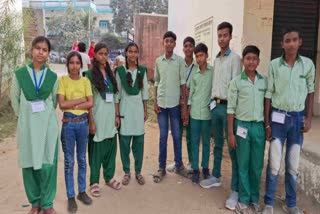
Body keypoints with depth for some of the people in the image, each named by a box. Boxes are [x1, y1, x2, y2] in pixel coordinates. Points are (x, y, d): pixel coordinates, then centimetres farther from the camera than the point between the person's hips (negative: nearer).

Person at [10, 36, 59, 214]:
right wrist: (25, 116, 8)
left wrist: (46, 114, 9)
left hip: (48, 125, 0)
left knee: (48, 164, 2)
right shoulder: (20, 74, -2)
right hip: (27, 125, 0)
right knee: (29, 164, 5)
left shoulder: (53, 76, 2)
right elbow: (15, 99, 7)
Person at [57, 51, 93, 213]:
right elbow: (61, 104, -12)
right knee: (69, 161, 6)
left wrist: (72, 105, -12)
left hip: (83, 123, 3)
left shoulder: (85, 81, 4)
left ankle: (82, 191, 28)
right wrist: (81, 99, -10)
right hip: (68, 123, -2)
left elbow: (91, 104, -5)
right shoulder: (62, 80, -3)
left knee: (82, 159, 13)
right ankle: (70, 196, 18)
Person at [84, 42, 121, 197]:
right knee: (96, 149, 3)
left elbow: (114, 97, 12)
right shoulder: (90, 74, -5)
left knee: (111, 147, 12)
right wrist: (91, 121, -13)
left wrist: (117, 115, 8)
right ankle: (94, 182, 16)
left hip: (110, 116, 5)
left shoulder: (110, 73, 11)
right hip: (97, 117, -5)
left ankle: (109, 177, 28)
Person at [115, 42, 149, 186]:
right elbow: (117, 93, -1)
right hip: (125, 109, -2)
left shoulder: (142, 70, 5)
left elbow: (145, 92, 9)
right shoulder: (120, 71, -2)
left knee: (139, 142, 6)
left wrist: (145, 111, 8)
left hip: (138, 109, 2)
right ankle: (126, 172, 19)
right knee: (125, 142, 3)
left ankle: (138, 172, 21)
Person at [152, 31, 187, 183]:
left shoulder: (179, 60, -1)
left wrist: (183, 99, -6)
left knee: (177, 135, 7)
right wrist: (155, 102, 3)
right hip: (161, 102, 2)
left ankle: (179, 164, 22)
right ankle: (162, 167, 16)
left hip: (175, 103, -2)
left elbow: (183, 82, -1)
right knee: (163, 136, 8)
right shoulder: (158, 61, 6)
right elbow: (156, 82, 8)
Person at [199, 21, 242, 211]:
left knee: (233, 148, -4)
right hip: (215, 105, 7)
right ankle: (216, 177, 31)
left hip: (228, 106, -7)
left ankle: (236, 190, 3)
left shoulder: (235, 58, -6)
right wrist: (213, 101, 10)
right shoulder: (216, 59, 15)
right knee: (218, 144, 17)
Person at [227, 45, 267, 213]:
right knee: (243, 165, 6)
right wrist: (230, 133, -6)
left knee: (257, 166, 11)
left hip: (259, 126, 3)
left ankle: (254, 199, 27)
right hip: (242, 126, -3)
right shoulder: (236, 82, -4)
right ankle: (244, 200, 20)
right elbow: (231, 109, -4)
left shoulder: (264, 81, 5)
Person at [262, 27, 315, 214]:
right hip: (278, 117, -1)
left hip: (297, 118, 2)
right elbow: (268, 94, -2)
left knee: (293, 165, 12)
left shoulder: (308, 64, 0)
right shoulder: (274, 64, -5)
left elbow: (310, 91, 10)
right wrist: (267, 123, -4)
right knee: (274, 164, 2)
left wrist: (309, 117, 2)